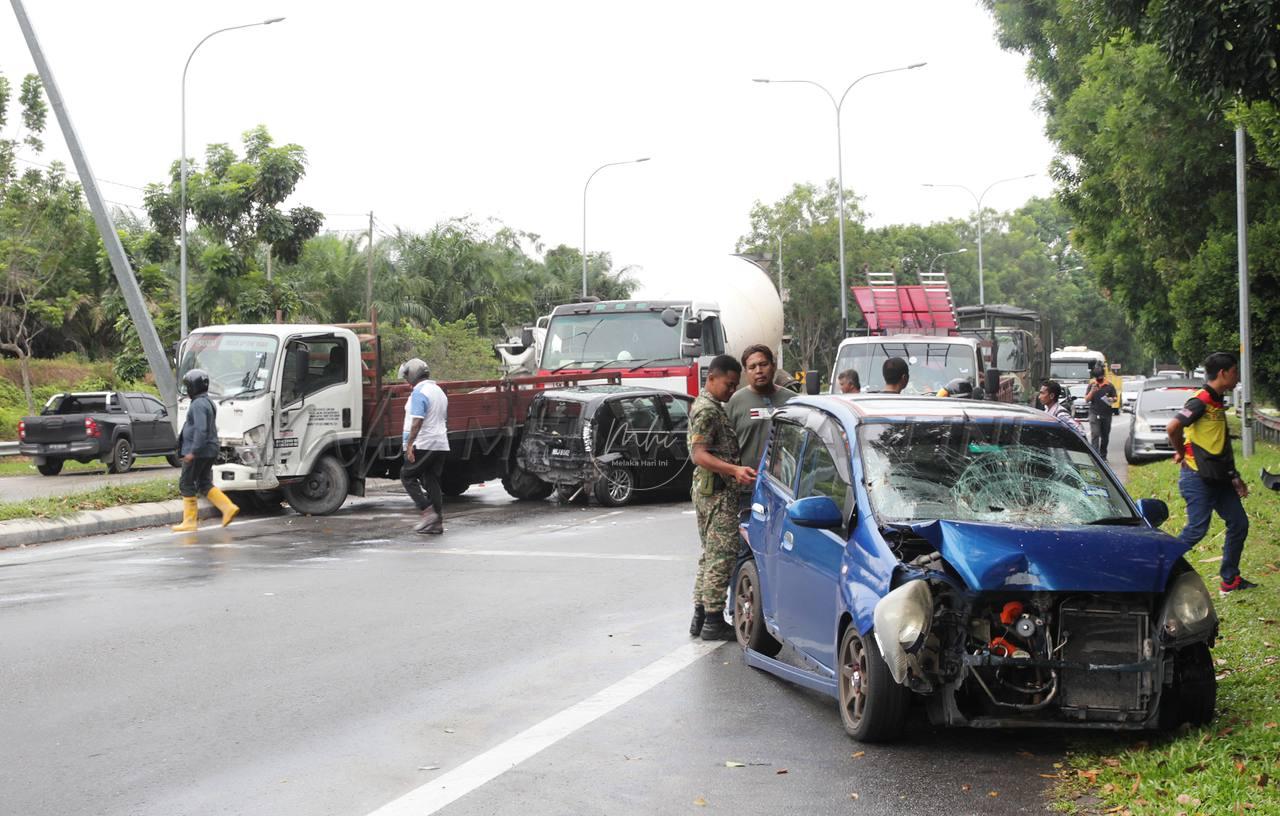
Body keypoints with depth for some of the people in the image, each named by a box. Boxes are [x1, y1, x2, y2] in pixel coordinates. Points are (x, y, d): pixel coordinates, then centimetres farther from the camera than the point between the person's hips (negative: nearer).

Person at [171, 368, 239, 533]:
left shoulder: (199, 404, -17)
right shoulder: (207, 402, 16)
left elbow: (201, 430, -26)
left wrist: (193, 451, -27)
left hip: (198, 451, -10)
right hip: (209, 451, 10)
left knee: (186, 484, -1)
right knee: (204, 484, 13)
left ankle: (189, 521, 1)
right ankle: (228, 508, 1)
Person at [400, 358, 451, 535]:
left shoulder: (419, 392, -12)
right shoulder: (439, 391, 18)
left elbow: (417, 421, -21)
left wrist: (409, 444, -22)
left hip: (423, 444, -9)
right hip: (441, 445, 9)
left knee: (408, 476, 0)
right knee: (432, 481, 10)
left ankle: (428, 511, -12)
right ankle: (437, 522, 6)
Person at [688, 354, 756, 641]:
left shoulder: (711, 406, 18)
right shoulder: (707, 409, -15)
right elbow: (699, 454, -24)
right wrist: (735, 470, -36)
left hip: (707, 490, 11)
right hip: (718, 491, -11)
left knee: (711, 555, 15)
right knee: (722, 555, -8)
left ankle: (701, 616, 19)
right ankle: (713, 621, -7)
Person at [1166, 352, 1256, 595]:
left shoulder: (1217, 402, 16)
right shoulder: (1201, 401, -16)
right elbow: (1172, 427, -29)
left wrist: (1234, 477, 19)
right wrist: (1181, 452, -12)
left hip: (1218, 479, 10)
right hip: (1198, 477, -10)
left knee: (1239, 523, 9)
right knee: (1197, 529, -11)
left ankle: (1230, 579, 17)